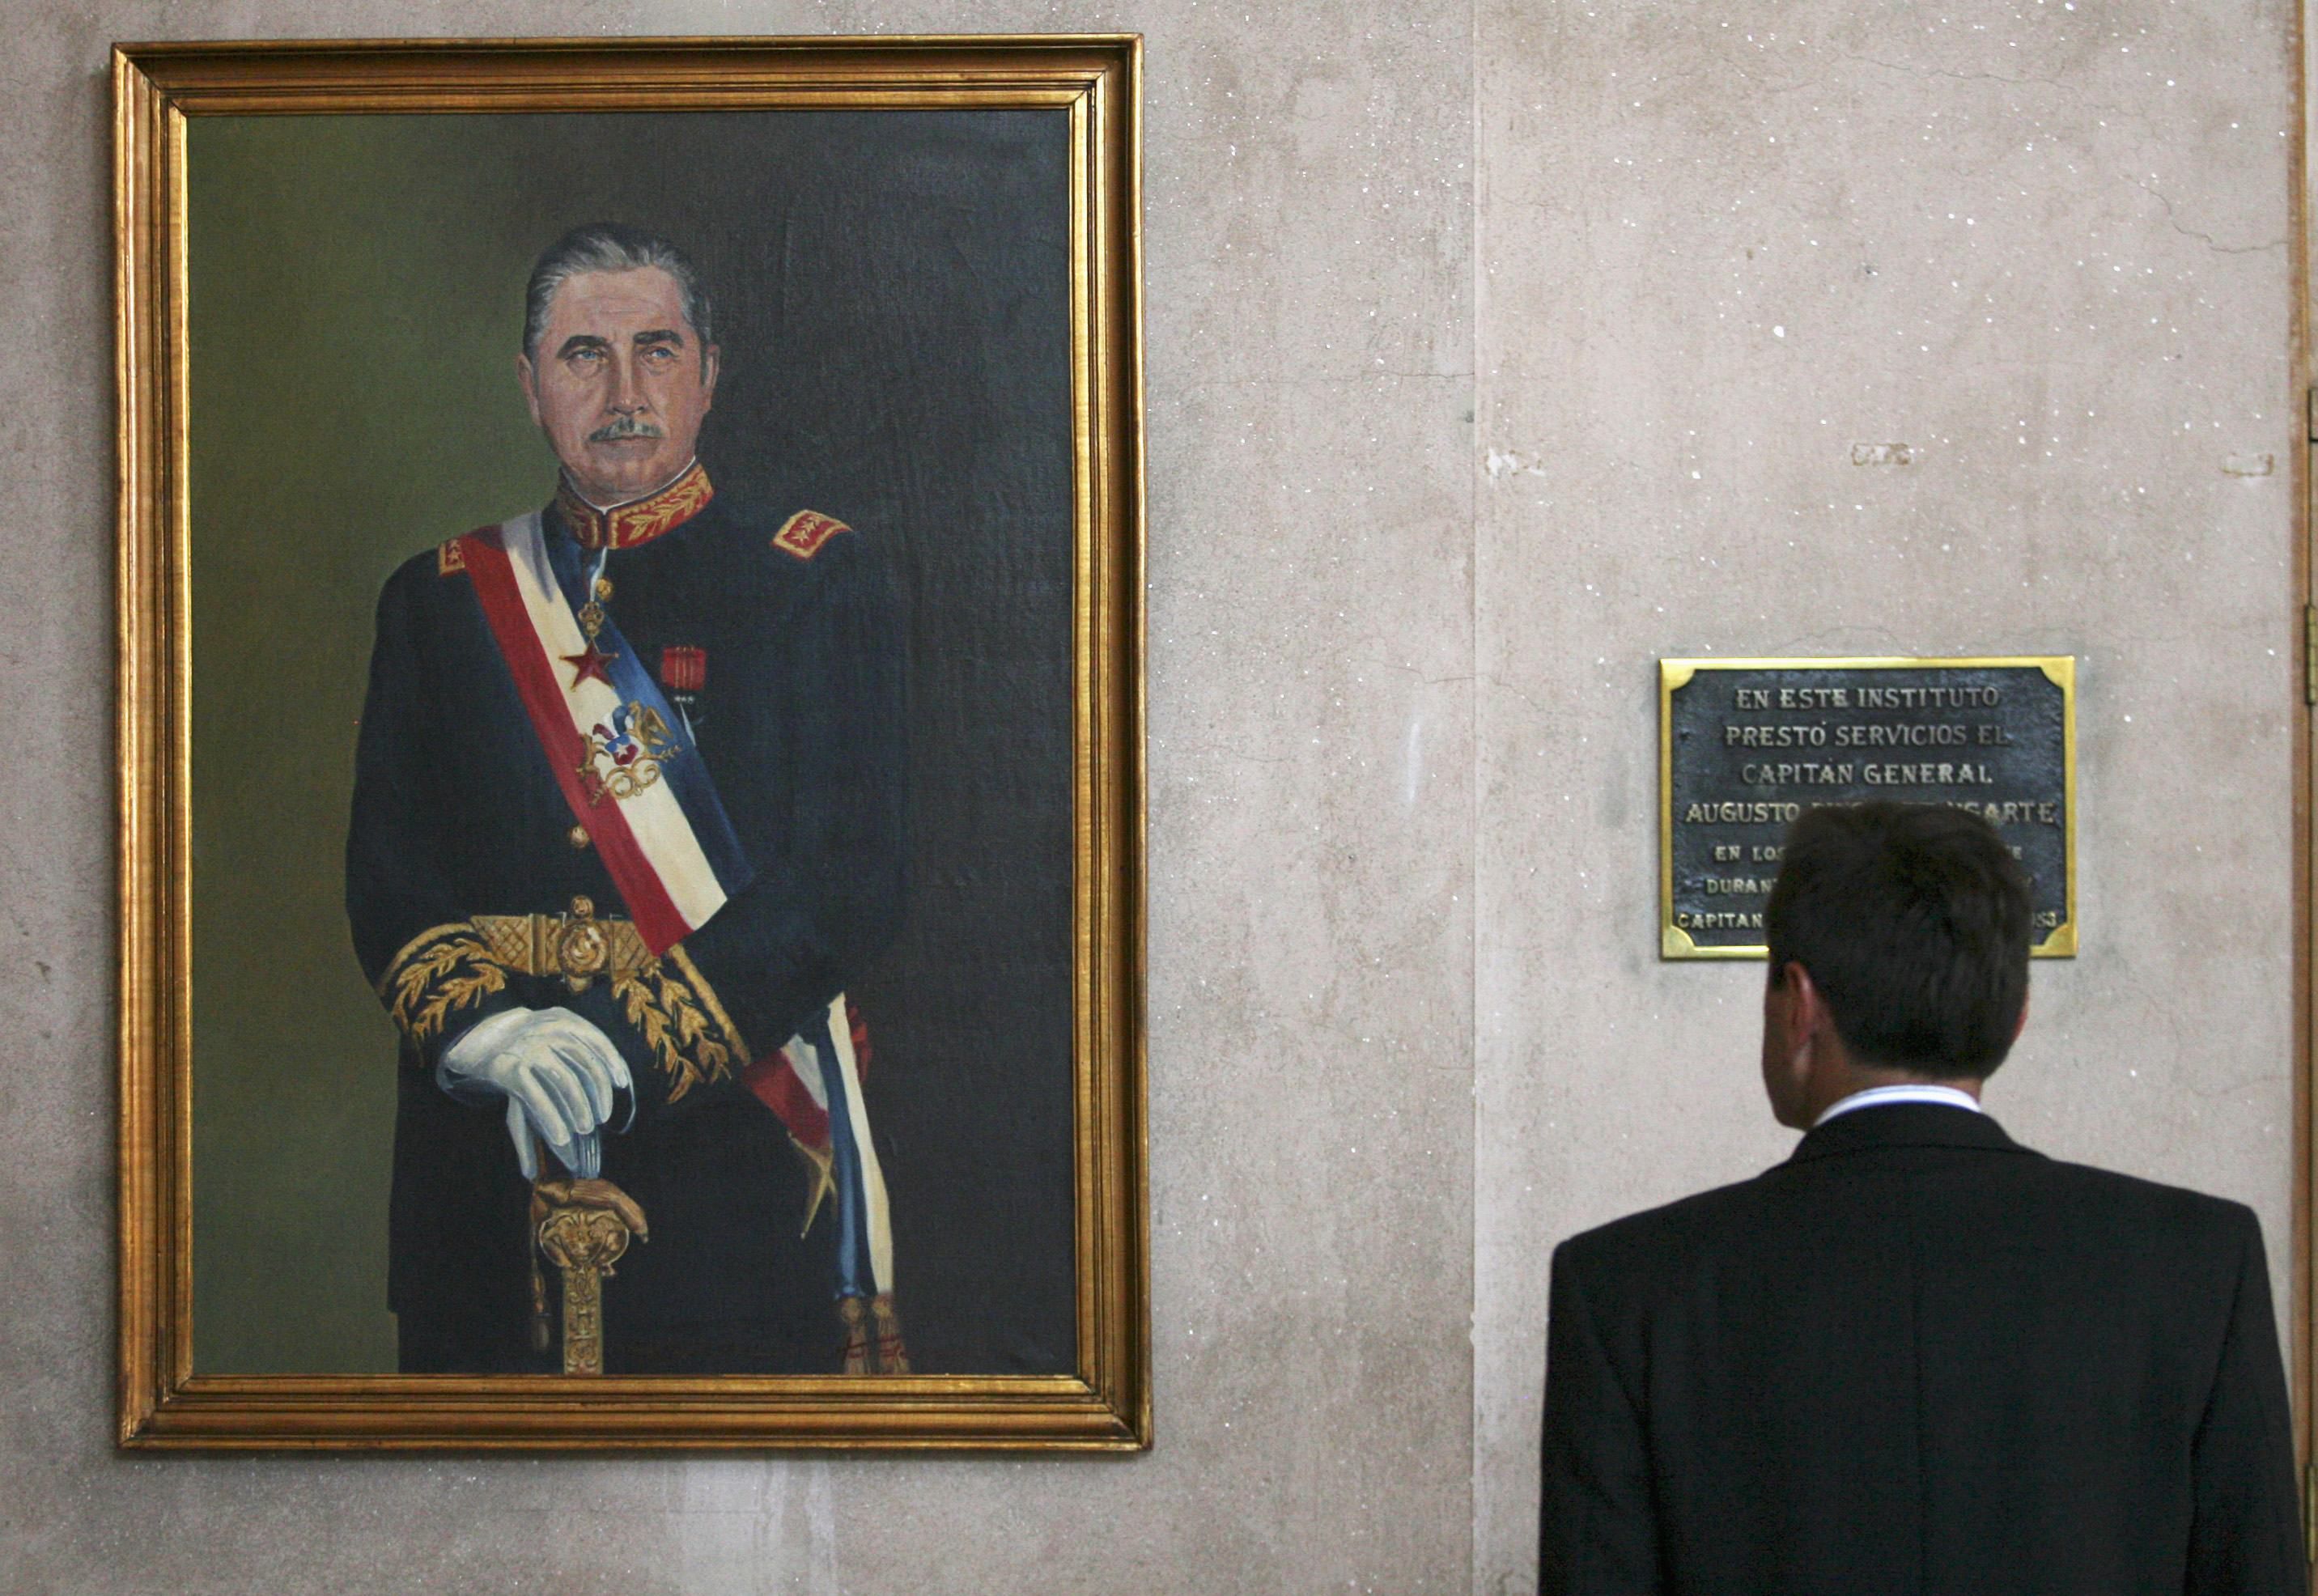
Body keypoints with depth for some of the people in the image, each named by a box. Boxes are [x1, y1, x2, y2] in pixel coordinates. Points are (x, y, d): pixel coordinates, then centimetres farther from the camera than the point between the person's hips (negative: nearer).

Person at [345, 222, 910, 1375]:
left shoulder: (817, 581, 4)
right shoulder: (441, 600, 12)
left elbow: (850, 878, -7)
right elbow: (387, 878, 4)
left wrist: (632, 1044, -18)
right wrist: (486, 1029, -16)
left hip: (741, 1162, -2)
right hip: (488, 1179, 2)